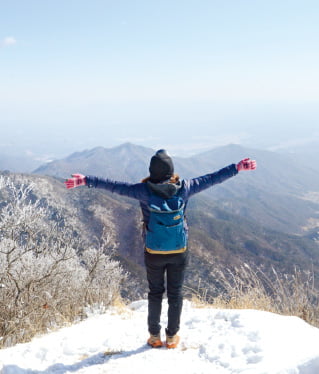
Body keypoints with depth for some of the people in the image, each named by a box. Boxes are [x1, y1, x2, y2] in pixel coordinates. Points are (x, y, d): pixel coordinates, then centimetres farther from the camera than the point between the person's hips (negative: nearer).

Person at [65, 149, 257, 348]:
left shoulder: (144, 190, -17)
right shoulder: (184, 188, -13)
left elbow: (114, 186, -15)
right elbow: (212, 178, -5)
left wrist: (86, 180, -9)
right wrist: (238, 167, 5)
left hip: (153, 253, 0)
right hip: (179, 252, 1)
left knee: (155, 293, 17)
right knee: (175, 293, 14)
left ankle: (154, 336, 28)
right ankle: (172, 337, 26)